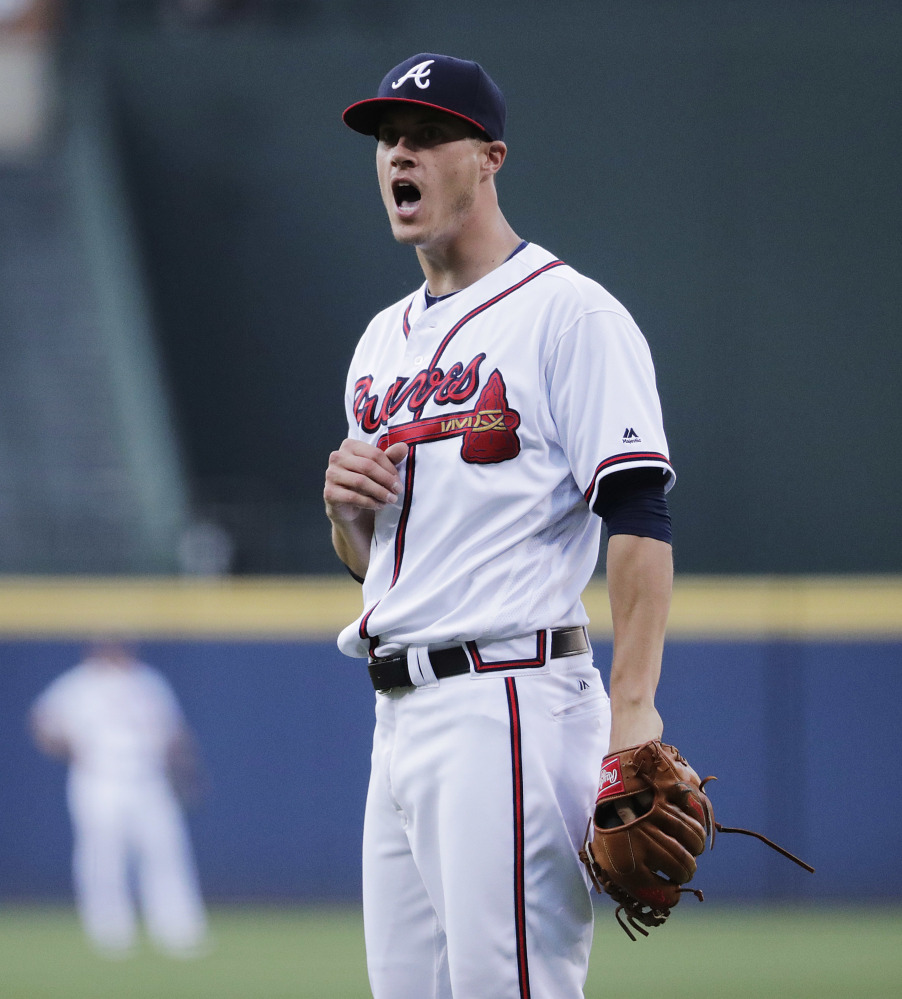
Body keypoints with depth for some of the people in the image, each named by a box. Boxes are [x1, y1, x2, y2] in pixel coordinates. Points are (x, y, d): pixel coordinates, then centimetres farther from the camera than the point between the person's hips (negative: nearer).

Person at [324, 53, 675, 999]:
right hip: (400, 714, 9)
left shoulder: (568, 313, -5)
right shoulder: (384, 340, 21)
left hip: (509, 705, -9)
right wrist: (344, 503, 4)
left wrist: (631, 709, -24)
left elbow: (639, 520, -14)